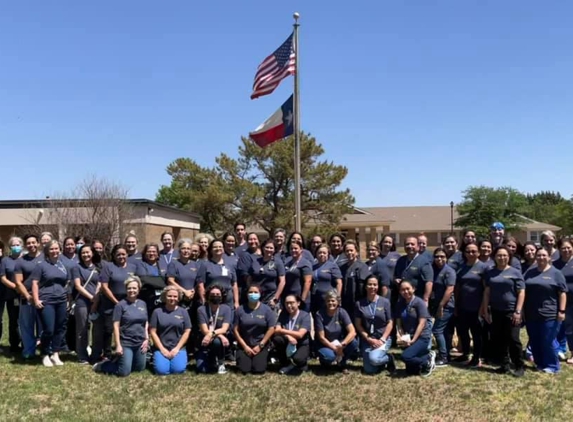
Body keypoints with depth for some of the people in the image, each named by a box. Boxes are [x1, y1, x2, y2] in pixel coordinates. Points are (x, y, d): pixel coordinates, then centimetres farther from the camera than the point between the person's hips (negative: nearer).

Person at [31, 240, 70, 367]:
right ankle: (45, 355, 10)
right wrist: (36, 300, -12)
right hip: (46, 302, -5)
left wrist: (69, 297, 13)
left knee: (60, 328, 7)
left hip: (61, 302, 5)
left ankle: (55, 354, 19)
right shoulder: (41, 265, -1)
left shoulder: (63, 265, 12)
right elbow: (35, 283, -5)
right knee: (48, 330, -8)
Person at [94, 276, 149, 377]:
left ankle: (120, 362, 35)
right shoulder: (120, 305, -9)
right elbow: (116, 326, -11)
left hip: (140, 343, 6)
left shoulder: (142, 304, 7)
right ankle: (102, 365, 17)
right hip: (126, 343, -5)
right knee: (124, 372, -6)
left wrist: (146, 339, 4)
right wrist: (118, 345, -15)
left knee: (140, 368, 13)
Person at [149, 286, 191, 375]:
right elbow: (152, 332, 0)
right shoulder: (157, 312, 3)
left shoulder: (183, 312, 6)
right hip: (161, 348, 0)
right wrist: (162, 349, -7)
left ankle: (175, 359, 12)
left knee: (178, 369, -22)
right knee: (162, 370, -22)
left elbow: (187, 332, 3)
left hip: (178, 348, 1)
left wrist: (177, 348, -6)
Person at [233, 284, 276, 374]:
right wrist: (245, 346, -8)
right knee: (244, 369, -15)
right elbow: (235, 329, -2)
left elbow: (271, 328, -5)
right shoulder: (240, 310, -1)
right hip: (244, 345, 1)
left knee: (259, 369, -17)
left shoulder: (266, 310, -3)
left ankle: (262, 357, 17)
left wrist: (260, 345, -9)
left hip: (261, 345, -1)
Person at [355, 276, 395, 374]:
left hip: (383, 338, -2)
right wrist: (369, 339, -9)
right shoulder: (359, 304, 0)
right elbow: (358, 324, 0)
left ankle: (389, 358, 3)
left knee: (374, 359, -30)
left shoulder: (385, 302, -1)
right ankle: (381, 360, 21)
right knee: (369, 370, -11)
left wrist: (382, 339, -12)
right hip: (367, 340, 2)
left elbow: (390, 323, -2)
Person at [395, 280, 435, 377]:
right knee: (410, 371, 5)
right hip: (409, 338, 6)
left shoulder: (419, 302, -11)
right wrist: (400, 337, -11)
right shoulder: (400, 304, 6)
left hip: (422, 337, -6)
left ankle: (428, 362, -2)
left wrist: (413, 340, -21)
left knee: (405, 356, -28)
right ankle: (427, 357, 25)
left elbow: (421, 323, -16)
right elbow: (399, 324, 6)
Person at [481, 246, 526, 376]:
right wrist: (485, 310, 4)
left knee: (513, 339, -4)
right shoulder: (490, 273, 8)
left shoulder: (515, 272, -2)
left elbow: (521, 292, -5)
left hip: (511, 311, -4)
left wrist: (518, 311, -12)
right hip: (495, 311, 4)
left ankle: (519, 366, 9)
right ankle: (505, 365, 19)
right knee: (499, 340, 8)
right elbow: (487, 292, 9)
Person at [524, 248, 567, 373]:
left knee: (548, 341, -1)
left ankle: (552, 366, 12)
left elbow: (562, 293, -5)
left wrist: (561, 311, -11)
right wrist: (523, 309, 12)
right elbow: (523, 291, 16)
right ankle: (540, 364, 22)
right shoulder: (530, 272, 11)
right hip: (531, 314, 5)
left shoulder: (556, 273, -2)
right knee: (534, 341, 10)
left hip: (549, 315, -5)